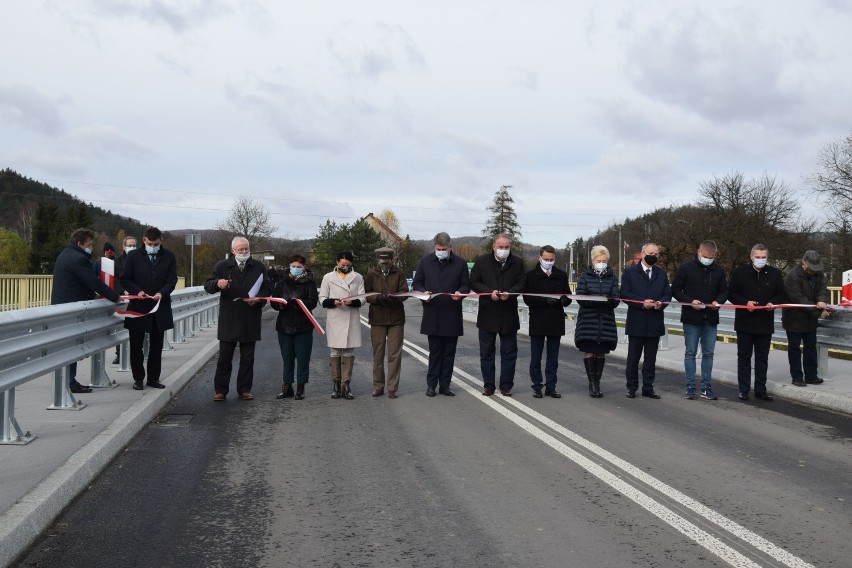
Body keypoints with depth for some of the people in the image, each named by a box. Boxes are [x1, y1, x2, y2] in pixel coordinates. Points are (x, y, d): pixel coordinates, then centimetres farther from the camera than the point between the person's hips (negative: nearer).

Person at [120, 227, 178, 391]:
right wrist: (137, 291, -16)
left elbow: (172, 280, 0)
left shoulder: (169, 257, 4)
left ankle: (154, 378, 18)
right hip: (138, 307, -1)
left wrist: (162, 293, -18)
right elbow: (125, 279, 1)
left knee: (156, 347, 9)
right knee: (136, 346, 4)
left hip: (160, 307, 1)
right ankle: (138, 378, 14)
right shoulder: (134, 256, 1)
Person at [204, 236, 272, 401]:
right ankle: (220, 390, 11)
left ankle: (244, 390, 17)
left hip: (250, 320, 1)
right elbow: (208, 286, 3)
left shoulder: (259, 267, 6)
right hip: (228, 320, -1)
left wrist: (258, 298, -11)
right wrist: (217, 283, -20)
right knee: (224, 357, 3)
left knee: (247, 358, 7)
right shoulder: (222, 266, 4)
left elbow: (268, 288, 9)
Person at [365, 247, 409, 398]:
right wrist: (378, 298, -19)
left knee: (395, 355, -1)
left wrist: (393, 297, -21)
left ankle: (392, 388, 5)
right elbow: (366, 294, 1)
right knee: (378, 354, 7)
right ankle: (378, 387, 17)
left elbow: (405, 292, -2)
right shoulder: (371, 274, 4)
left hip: (396, 318, 0)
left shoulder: (399, 273, 4)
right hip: (377, 318, 0)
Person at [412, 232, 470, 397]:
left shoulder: (460, 263, 4)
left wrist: (460, 293, -14)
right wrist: (423, 292, -11)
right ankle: (431, 384, 11)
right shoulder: (425, 261, 7)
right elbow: (416, 283, 9)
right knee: (434, 351, 4)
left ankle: (445, 385, 14)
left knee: (449, 352, 6)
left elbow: (466, 285, 8)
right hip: (432, 315, 0)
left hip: (452, 315, 0)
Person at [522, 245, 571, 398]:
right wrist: (546, 300, -21)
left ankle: (551, 387, 15)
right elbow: (527, 299, -8)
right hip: (537, 321, -3)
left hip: (556, 322, 3)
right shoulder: (531, 275, 0)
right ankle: (537, 387, 12)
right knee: (536, 357, 3)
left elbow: (568, 296, 9)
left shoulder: (561, 275, 9)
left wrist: (564, 299, -15)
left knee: (553, 357, 8)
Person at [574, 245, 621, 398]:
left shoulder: (612, 278, 9)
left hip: (606, 321, 2)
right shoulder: (585, 276, 3)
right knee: (589, 351, -5)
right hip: (588, 320, -2)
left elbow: (616, 299, 1)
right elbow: (580, 297, -6)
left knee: (601, 352, 5)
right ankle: (592, 383, 1)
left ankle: (597, 382, 16)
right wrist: (600, 300, -19)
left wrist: (609, 300, -23)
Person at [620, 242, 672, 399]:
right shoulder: (630, 272, 1)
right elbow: (624, 294, -6)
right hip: (636, 322, -3)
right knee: (633, 357, 3)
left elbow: (668, 294, 10)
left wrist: (661, 303, -11)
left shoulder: (662, 274, 14)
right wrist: (642, 303, -16)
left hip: (655, 323, 3)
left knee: (650, 358, 7)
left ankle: (648, 387, 15)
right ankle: (632, 387, 11)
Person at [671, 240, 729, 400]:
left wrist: (718, 301, -8)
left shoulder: (718, 270, 6)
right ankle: (690, 388, 8)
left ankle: (706, 388, 14)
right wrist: (690, 301, -16)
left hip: (711, 319, 3)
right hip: (691, 318, -3)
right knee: (690, 353, 2)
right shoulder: (686, 268, -4)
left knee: (708, 354, 7)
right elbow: (675, 289, -3)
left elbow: (724, 291, 14)